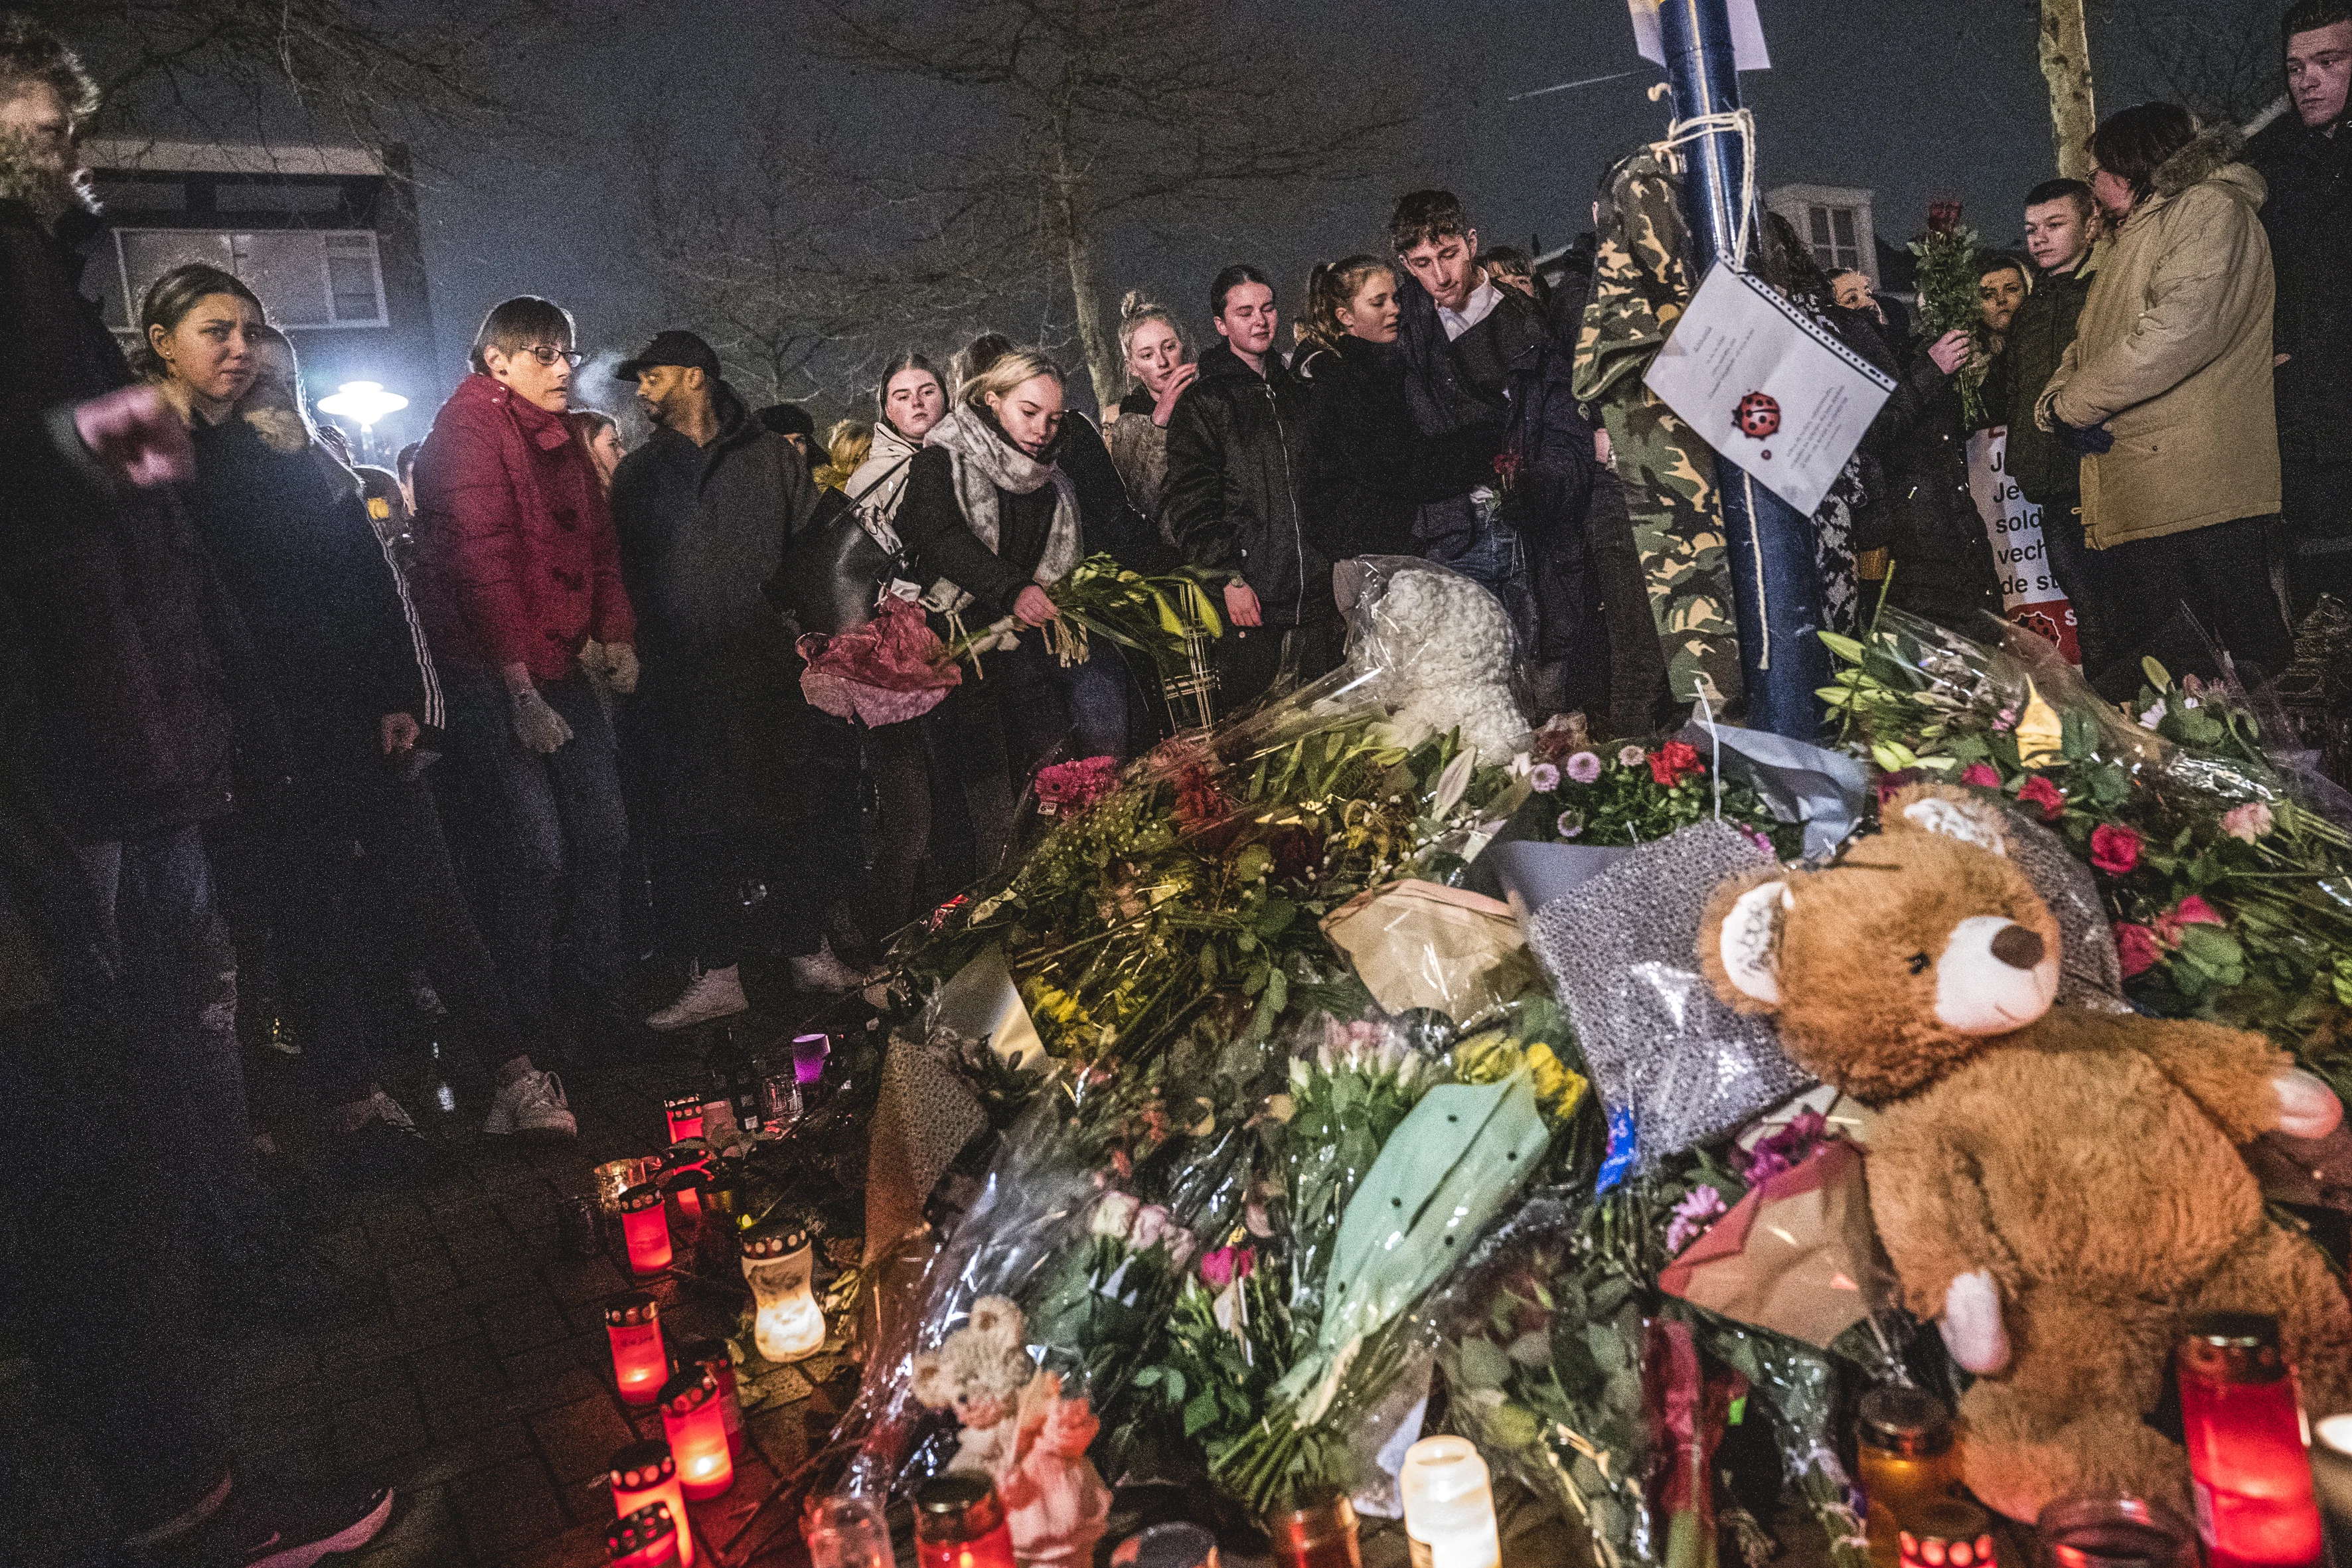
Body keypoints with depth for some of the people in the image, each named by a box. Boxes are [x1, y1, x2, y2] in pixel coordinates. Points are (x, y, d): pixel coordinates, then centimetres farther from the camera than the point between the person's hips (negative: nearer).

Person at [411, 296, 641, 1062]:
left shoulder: (561, 438, 16)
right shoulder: (468, 430, -10)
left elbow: (599, 541, 20)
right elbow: (481, 562, -17)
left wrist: (616, 635, 3)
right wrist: (522, 692, -21)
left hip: (562, 668, 8)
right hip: (492, 677, -8)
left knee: (603, 833, 7)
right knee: (535, 848, -10)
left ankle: (602, 1005, 20)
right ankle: (532, 1031, 3)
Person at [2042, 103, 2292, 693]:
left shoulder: (2211, 208, -1)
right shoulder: (2135, 239, 29)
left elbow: (2182, 328, -18)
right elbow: (2087, 346, 22)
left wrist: (2074, 402, -11)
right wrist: (2057, 401, -1)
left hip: (2200, 494, -9)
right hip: (2133, 504, 9)